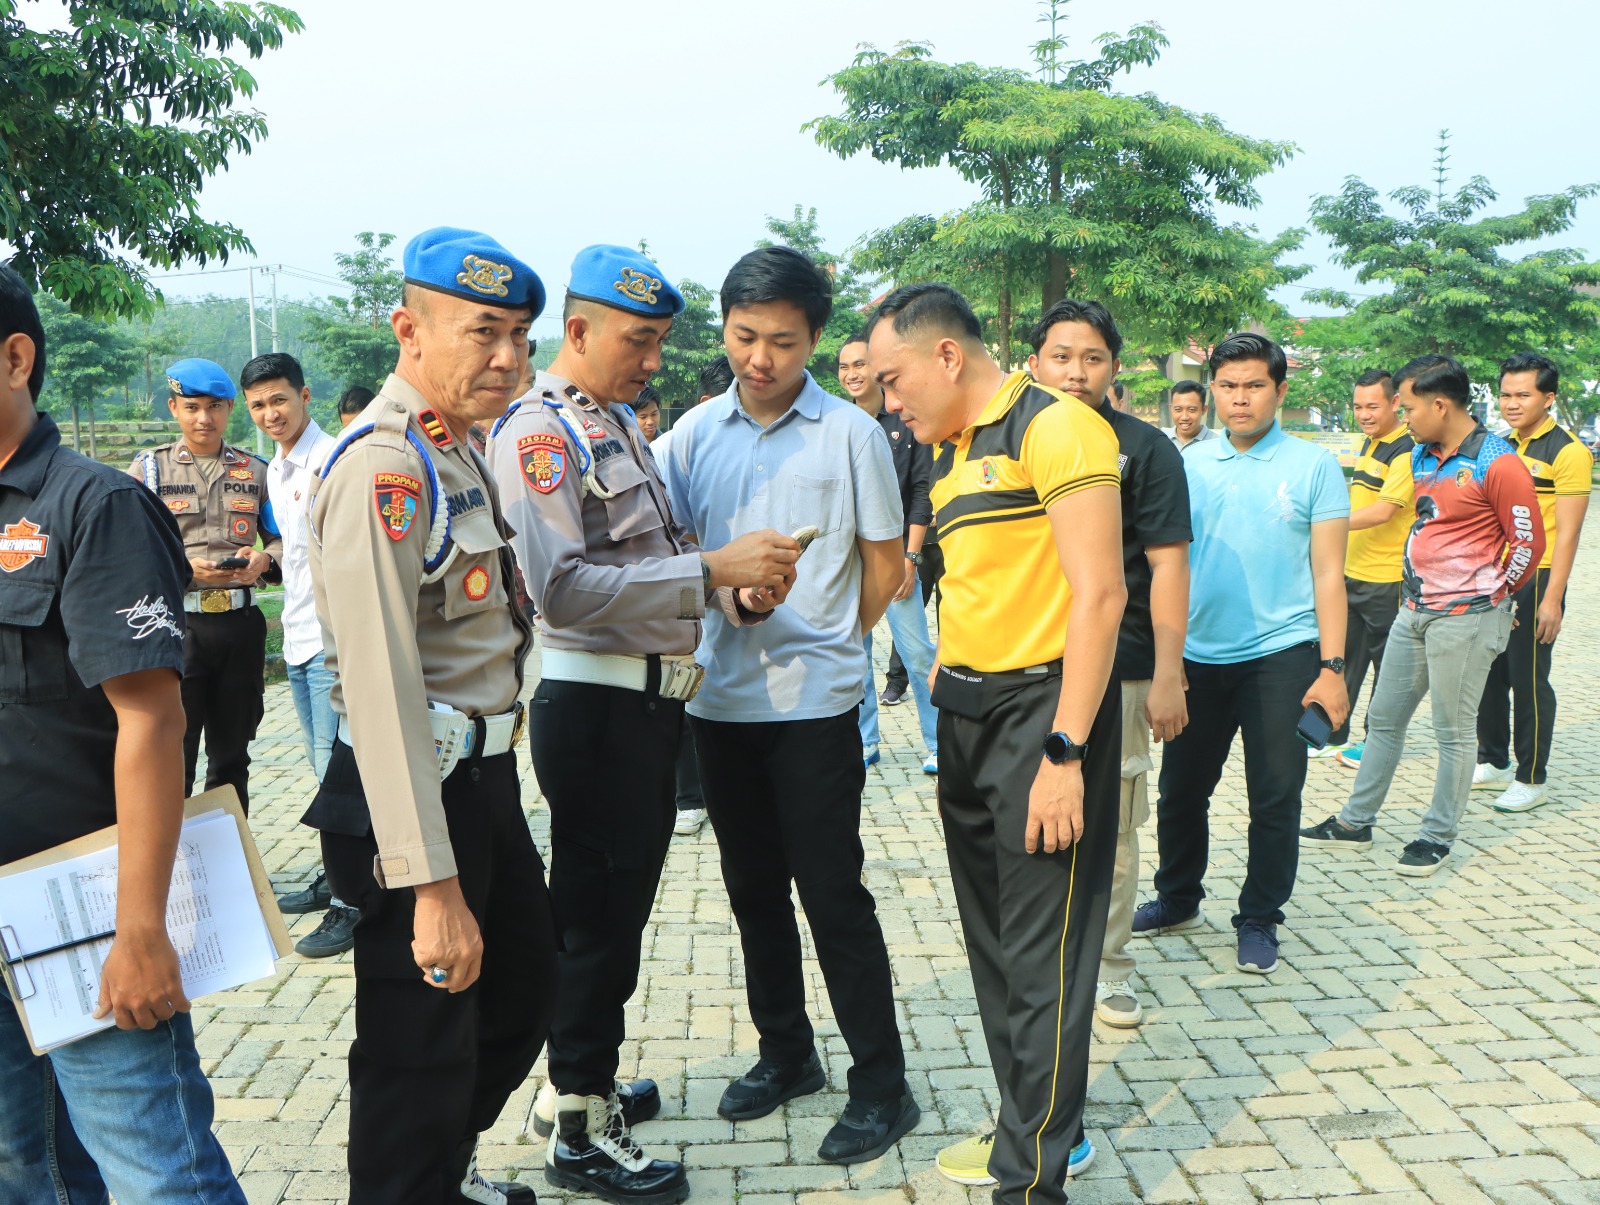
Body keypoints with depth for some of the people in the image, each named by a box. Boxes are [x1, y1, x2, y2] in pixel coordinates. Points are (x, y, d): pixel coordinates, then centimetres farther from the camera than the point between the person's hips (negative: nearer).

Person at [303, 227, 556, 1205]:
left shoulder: (458, 451, 11)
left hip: (486, 781, 11)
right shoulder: (382, 470, -21)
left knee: (525, 992, 25)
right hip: (418, 793, -10)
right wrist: (433, 884, -28)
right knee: (422, 1058, 3)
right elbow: (382, 687, -27)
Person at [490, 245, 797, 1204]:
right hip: (594, 703, -9)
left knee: (620, 906, 19)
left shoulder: (622, 426, 15)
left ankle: (586, 1082, 35)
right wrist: (712, 569, -27)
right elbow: (566, 589, -25)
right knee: (597, 915, 1)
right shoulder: (539, 433, -14)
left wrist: (740, 588, 1)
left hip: (652, 700, 9)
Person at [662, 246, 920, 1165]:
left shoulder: (851, 433, -6)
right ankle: (786, 1053, 32)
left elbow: (886, 565, 0)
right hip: (720, 698, 5)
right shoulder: (698, 431, 5)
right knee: (754, 887, 15)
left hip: (814, 702, -5)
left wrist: (828, 644, 1)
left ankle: (882, 1086, 13)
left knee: (833, 892, -1)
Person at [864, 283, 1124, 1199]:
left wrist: (1064, 751, -21)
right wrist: (944, 703, 10)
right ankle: (1040, 1130, 32)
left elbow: (1099, 592, -18)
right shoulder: (950, 455, 15)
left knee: (1042, 957, -1)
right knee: (994, 941, 16)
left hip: (1042, 706, -9)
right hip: (964, 711, 9)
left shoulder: (1055, 427, -12)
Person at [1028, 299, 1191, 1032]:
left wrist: (1167, 676, -9)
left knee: (1109, 828, 5)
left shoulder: (1144, 449, -1)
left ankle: (1108, 968, 21)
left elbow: (1168, 565, -4)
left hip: (1115, 669, -3)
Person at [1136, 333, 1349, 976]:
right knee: (1181, 789, 13)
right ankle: (1178, 899, 33)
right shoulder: (1190, 465, 5)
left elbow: (1327, 572, -3)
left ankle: (1259, 919, 21)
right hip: (1198, 654, 3)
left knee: (1275, 798, 5)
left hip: (1281, 656, -3)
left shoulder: (1313, 466, -2)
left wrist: (1331, 667, -9)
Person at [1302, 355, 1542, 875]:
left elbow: (1529, 543, -11)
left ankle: (1437, 837, 16)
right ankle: (1356, 823, 24)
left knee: (1454, 732, 3)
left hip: (1465, 618, -8)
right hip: (1415, 611, 8)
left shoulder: (1497, 464, -15)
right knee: (1383, 718, 14)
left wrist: (1488, 597, -1)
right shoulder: (1422, 455, 9)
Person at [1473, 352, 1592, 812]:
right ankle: (1492, 762, 27)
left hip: (1534, 580, -7)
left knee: (1528, 680, -1)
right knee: (1488, 674, 12)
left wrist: (1552, 599, -17)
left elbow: (1566, 532, -13)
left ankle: (1532, 780, 10)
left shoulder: (1567, 452, -10)